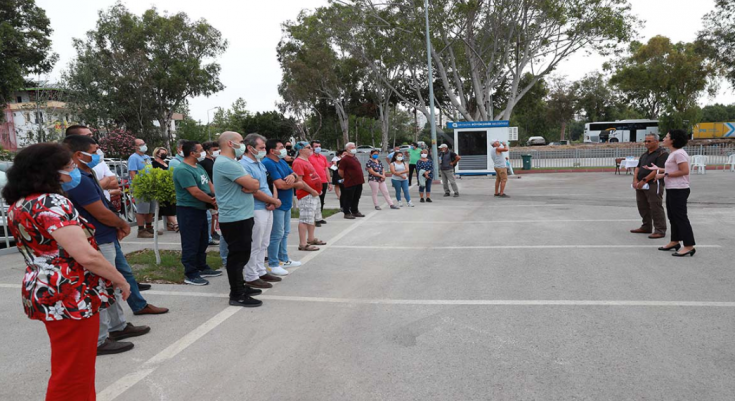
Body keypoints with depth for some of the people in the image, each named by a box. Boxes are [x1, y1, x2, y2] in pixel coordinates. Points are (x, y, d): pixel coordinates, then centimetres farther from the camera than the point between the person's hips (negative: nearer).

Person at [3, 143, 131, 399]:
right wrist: (121, 280, -11)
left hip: (45, 293, 10)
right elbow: (86, 256, -27)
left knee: (69, 370, 24)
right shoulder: (51, 203, -21)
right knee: (73, 376, 5)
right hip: (70, 298, -10)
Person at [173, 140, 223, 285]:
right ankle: (191, 275, 5)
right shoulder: (183, 170, -19)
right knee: (190, 243, -3)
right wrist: (213, 201, -12)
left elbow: (209, 184, 11)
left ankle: (202, 268, 29)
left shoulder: (199, 167, 11)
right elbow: (195, 192, -24)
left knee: (202, 241, 17)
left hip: (201, 209, 10)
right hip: (188, 211, -10)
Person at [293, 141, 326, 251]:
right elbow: (299, 181, -23)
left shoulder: (306, 161, 17)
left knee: (313, 218, 19)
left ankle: (311, 239, 31)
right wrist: (312, 191, -20)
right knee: (305, 219, -9)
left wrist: (318, 190, 15)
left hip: (314, 194, 11)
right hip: (306, 195, -11)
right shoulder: (298, 162, -15)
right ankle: (303, 244, -6)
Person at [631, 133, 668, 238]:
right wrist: (635, 180, -2)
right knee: (643, 207, 14)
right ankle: (646, 227, 26)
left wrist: (644, 180, -19)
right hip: (641, 185, 9)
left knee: (656, 208, -7)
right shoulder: (644, 154, 20)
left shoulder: (662, 154, -7)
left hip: (653, 184, -8)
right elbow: (638, 167, 15)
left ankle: (660, 230, -2)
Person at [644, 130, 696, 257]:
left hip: (678, 190, -11)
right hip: (672, 189, 11)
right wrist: (658, 169, 16)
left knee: (680, 217, -8)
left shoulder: (679, 153, -16)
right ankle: (675, 242, 26)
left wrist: (664, 175, -20)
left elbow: (684, 171, -22)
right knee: (673, 217, 16)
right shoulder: (673, 153, 15)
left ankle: (689, 246, -5)